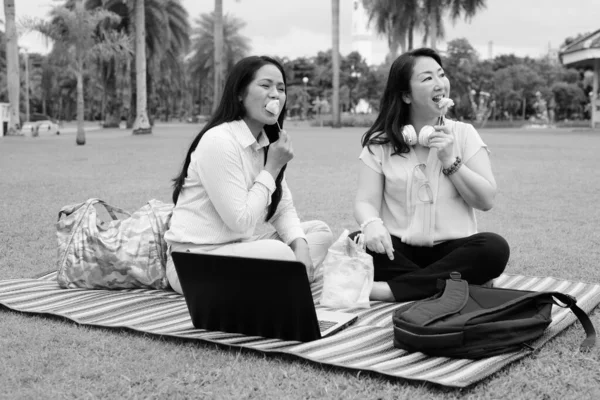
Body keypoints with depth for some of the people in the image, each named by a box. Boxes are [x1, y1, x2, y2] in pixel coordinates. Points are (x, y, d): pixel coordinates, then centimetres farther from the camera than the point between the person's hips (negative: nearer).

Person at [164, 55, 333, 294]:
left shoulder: (266, 143, 8)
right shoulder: (218, 141, -19)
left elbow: (284, 210, 7)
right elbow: (240, 221, -21)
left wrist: (300, 247, -13)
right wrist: (271, 168, -14)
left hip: (237, 248, 9)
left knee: (320, 232, 1)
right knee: (280, 254, -32)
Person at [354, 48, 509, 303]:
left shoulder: (463, 134, 6)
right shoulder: (380, 142, 4)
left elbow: (486, 200, 1)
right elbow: (365, 201, -5)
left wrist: (450, 161, -11)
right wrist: (371, 224, -28)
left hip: (452, 249, 1)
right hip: (399, 250, -1)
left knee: (494, 248, -30)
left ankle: (391, 289, -31)